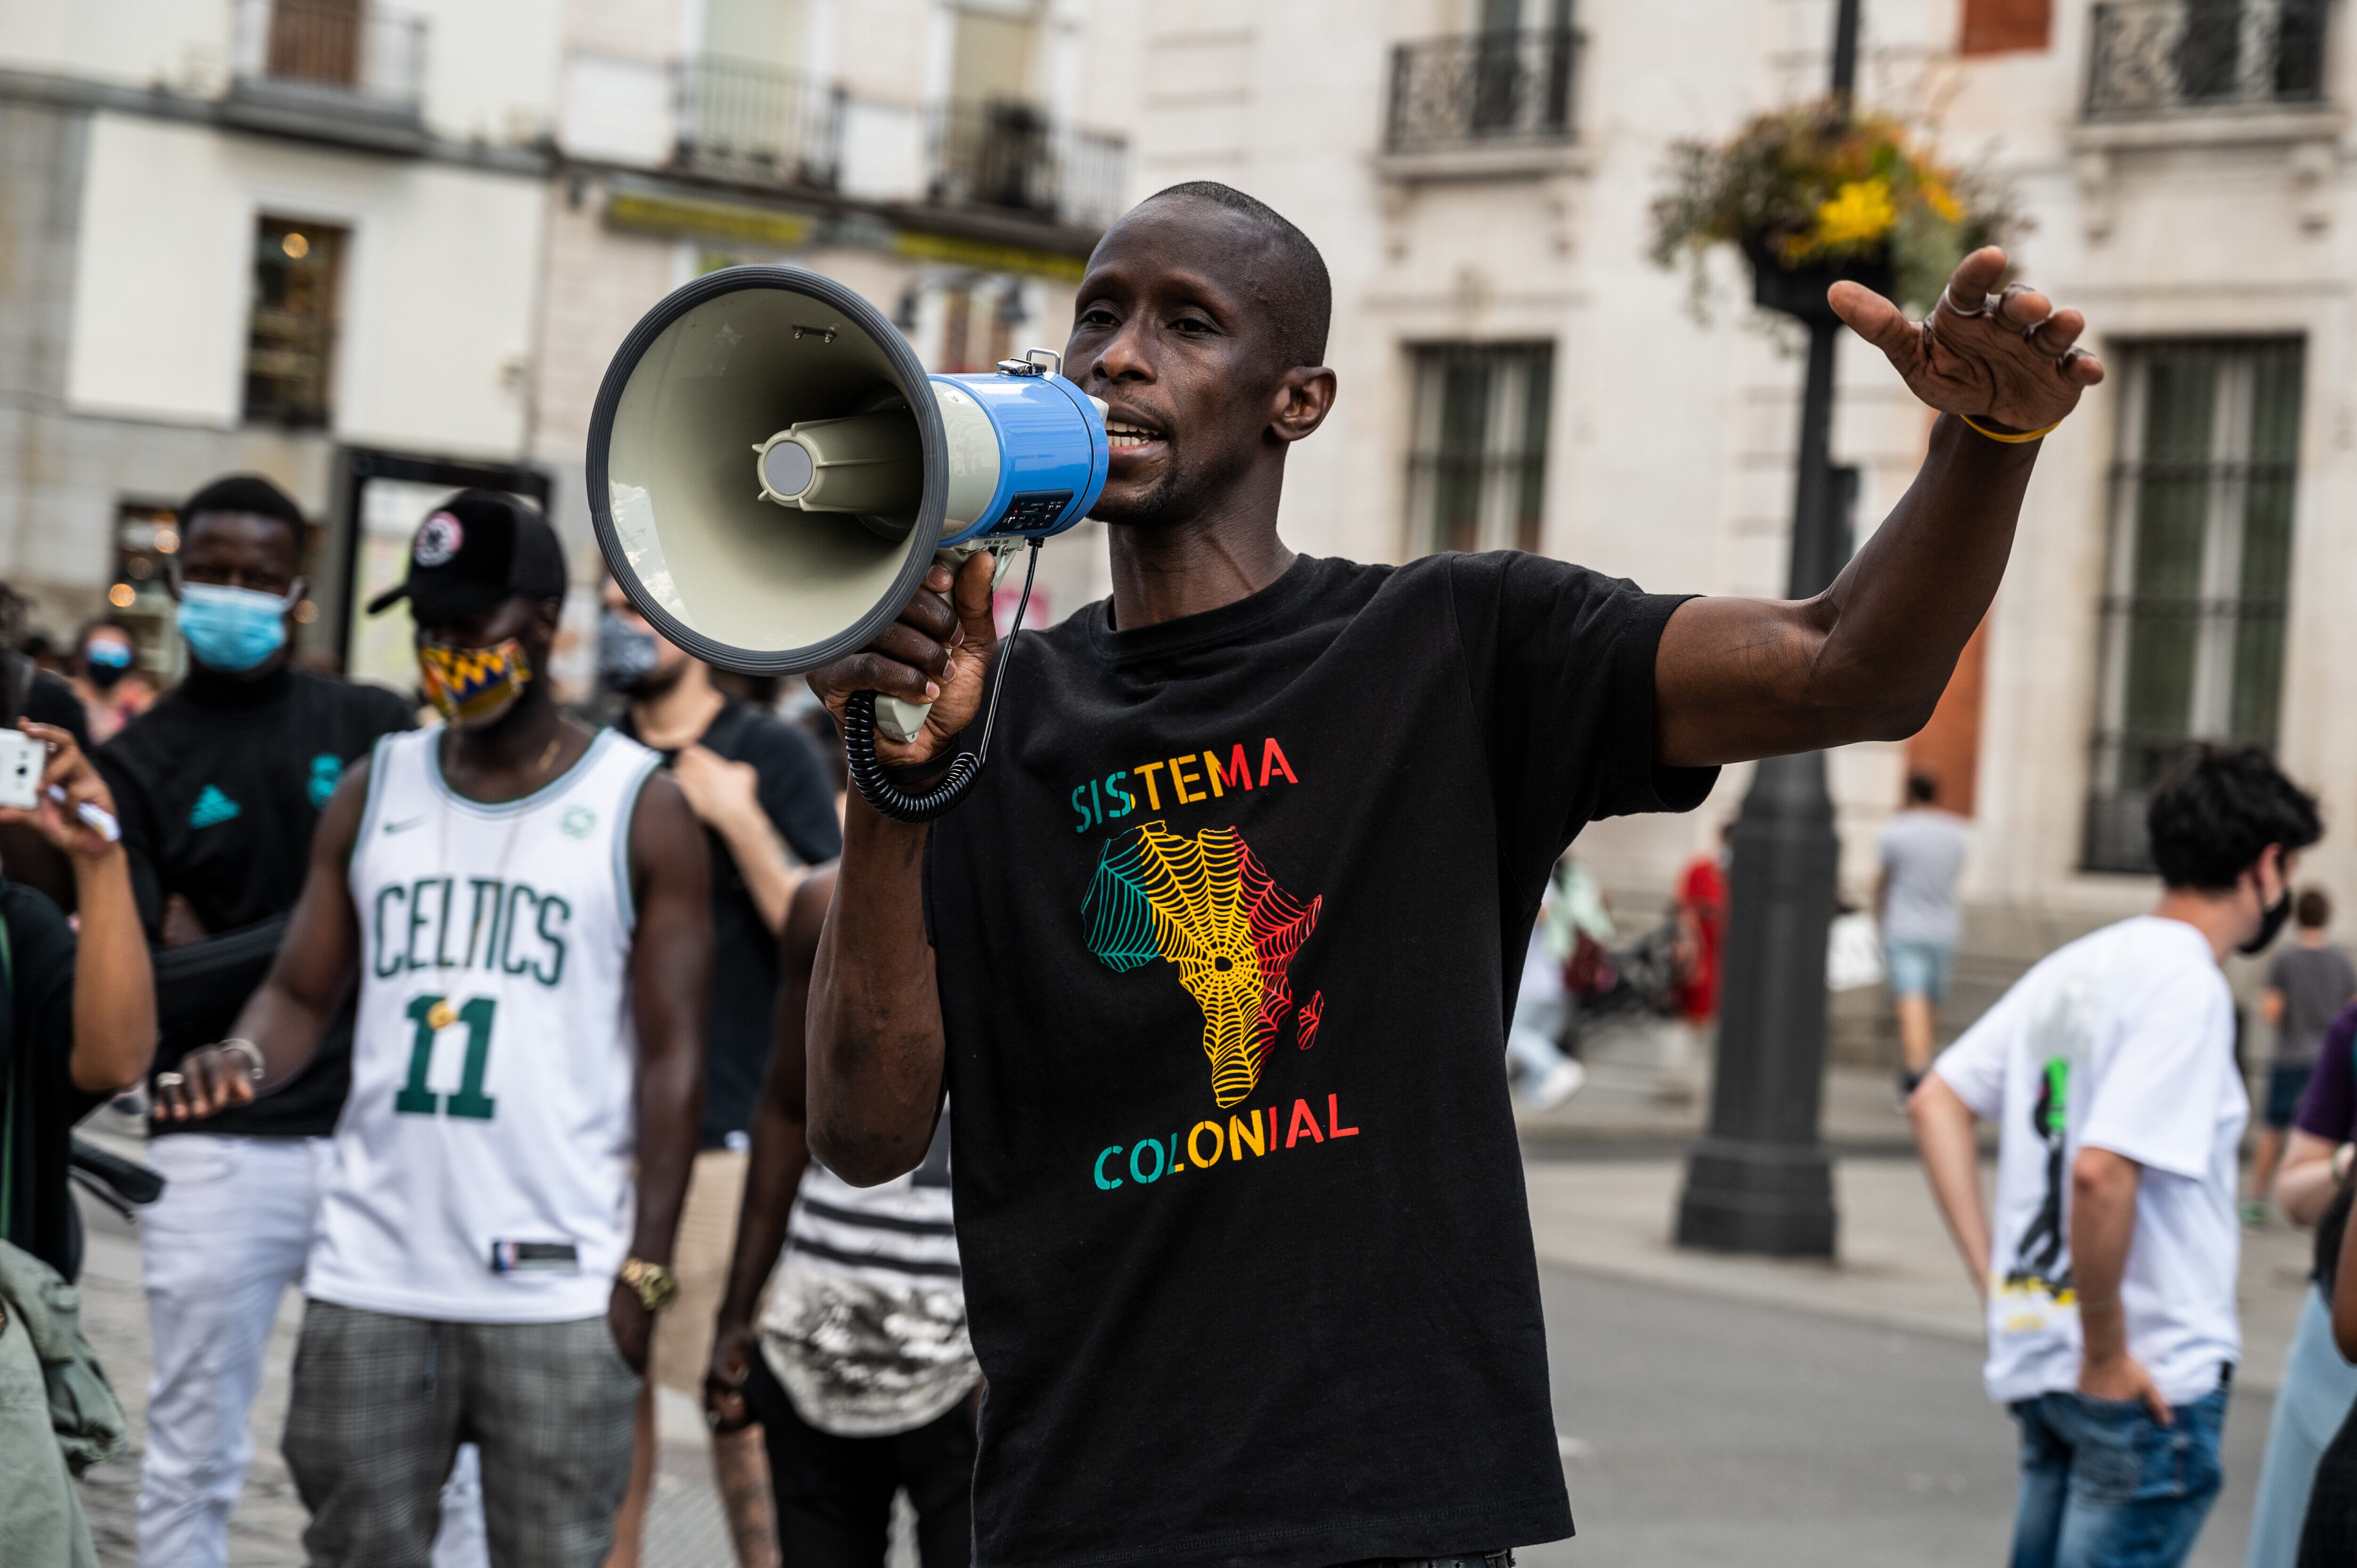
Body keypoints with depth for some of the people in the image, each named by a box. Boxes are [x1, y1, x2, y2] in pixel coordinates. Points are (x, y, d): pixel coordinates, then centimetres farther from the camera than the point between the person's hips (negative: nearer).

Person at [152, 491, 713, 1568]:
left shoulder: (639, 808, 0)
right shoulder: (374, 791, 11)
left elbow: (670, 1056, -1)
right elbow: (303, 992, 11)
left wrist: (644, 1270, -8)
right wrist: (243, 1059, -13)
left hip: (557, 1288, -3)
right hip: (370, 1279, 3)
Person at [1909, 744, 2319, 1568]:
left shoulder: (2076, 967, 11)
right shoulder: (2188, 985, -15)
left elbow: (1936, 1102, 12)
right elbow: (2101, 1170, -26)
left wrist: (1992, 1276, 8)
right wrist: (2107, 1352, -17)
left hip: (2036, 1356, 8)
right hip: (2154, 1379, -8)